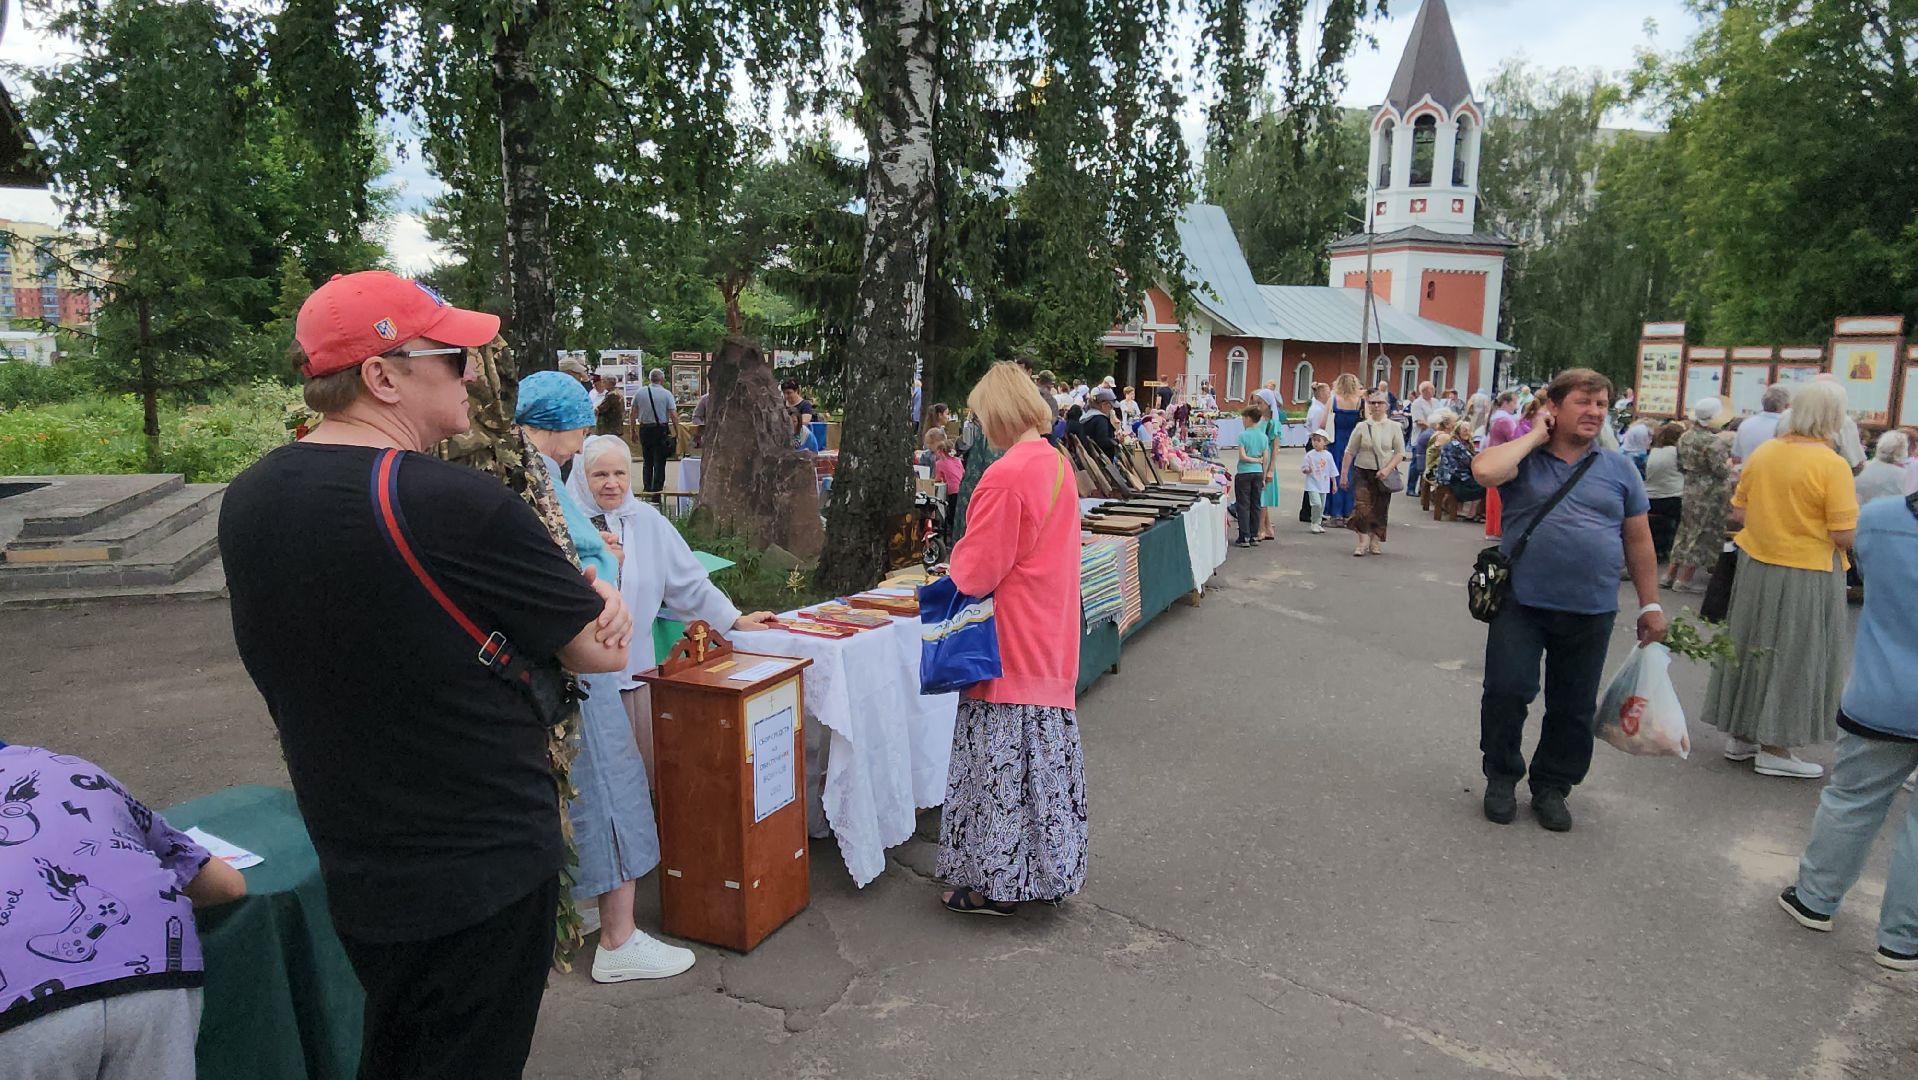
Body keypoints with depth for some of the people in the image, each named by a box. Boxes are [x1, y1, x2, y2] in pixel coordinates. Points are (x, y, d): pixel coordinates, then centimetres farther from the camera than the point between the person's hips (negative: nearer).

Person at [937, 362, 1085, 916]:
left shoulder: (1005, 477, -21)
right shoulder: (1059, 464, 6)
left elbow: (976, 574, -17)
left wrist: (958, 556, 4)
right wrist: (974, 558, 15)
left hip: (1009, 650, -9)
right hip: (1051, 639, 9)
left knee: (1003, 761, 2)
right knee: (1044, 749, 17)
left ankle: (996, 882, 13)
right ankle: (1047, 863, 30)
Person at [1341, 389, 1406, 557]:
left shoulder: (1394, 427, 1)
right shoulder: (1361, 426, 1)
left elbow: (1400, 453, 0)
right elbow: (1349, 452, 3)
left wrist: (1387, 469, -15)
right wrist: (1344, 473, 0)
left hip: (1384, 474, 1)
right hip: (1363, 472, -1)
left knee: (1380, 509, 5)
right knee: (1362, 506, -14)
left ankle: (1375, 542, 18)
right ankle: (1363, 542, -10)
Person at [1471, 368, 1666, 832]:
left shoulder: (1618, 468, 7)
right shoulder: (1523, 455, 0)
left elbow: (1638, 540, 11)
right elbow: (1485, 471, -25)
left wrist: (1650, 605, 9)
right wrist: (1536, 436, -12)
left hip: (1590, 613, 3)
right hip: (1521, 603, -3)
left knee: (1574, 708, 11)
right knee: (1506, 691, -4)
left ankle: (1551, 787, 28)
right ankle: (1501, 777, 18)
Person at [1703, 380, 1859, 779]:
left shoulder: (1762, 453, -1)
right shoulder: (1832, 465, -17)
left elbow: (1738, 512, 5)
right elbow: (1844, 536, -16)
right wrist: (1853, 509, 3)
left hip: (1755, 567, 5)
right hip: (1806, 576, -5)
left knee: (1753, 647, 16)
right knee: (1794, 656, 7)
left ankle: (1740, 736, 26)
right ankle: (1773, 749, 15)